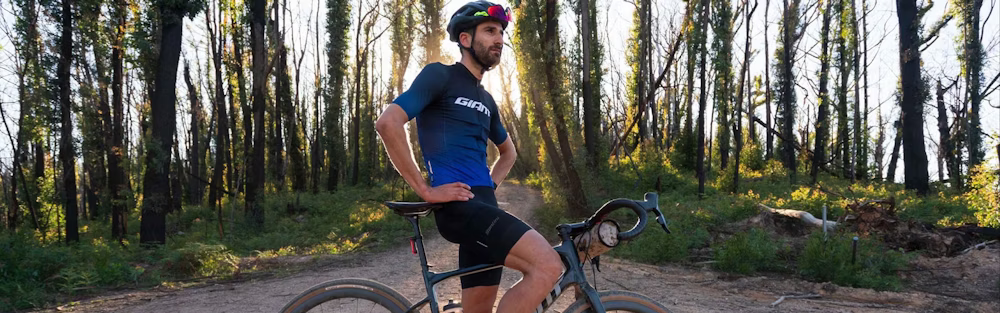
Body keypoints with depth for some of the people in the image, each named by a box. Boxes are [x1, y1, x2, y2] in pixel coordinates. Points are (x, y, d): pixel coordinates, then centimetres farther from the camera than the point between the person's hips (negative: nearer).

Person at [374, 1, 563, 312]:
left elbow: (508, 151, 39)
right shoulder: (440, 75, -1)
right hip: (458, 205, -9)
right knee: (547, 266, -24)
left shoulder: (486, 100, 23)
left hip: (482, 205, 9)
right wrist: (425, 190, -15)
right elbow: (388, 123, -15)